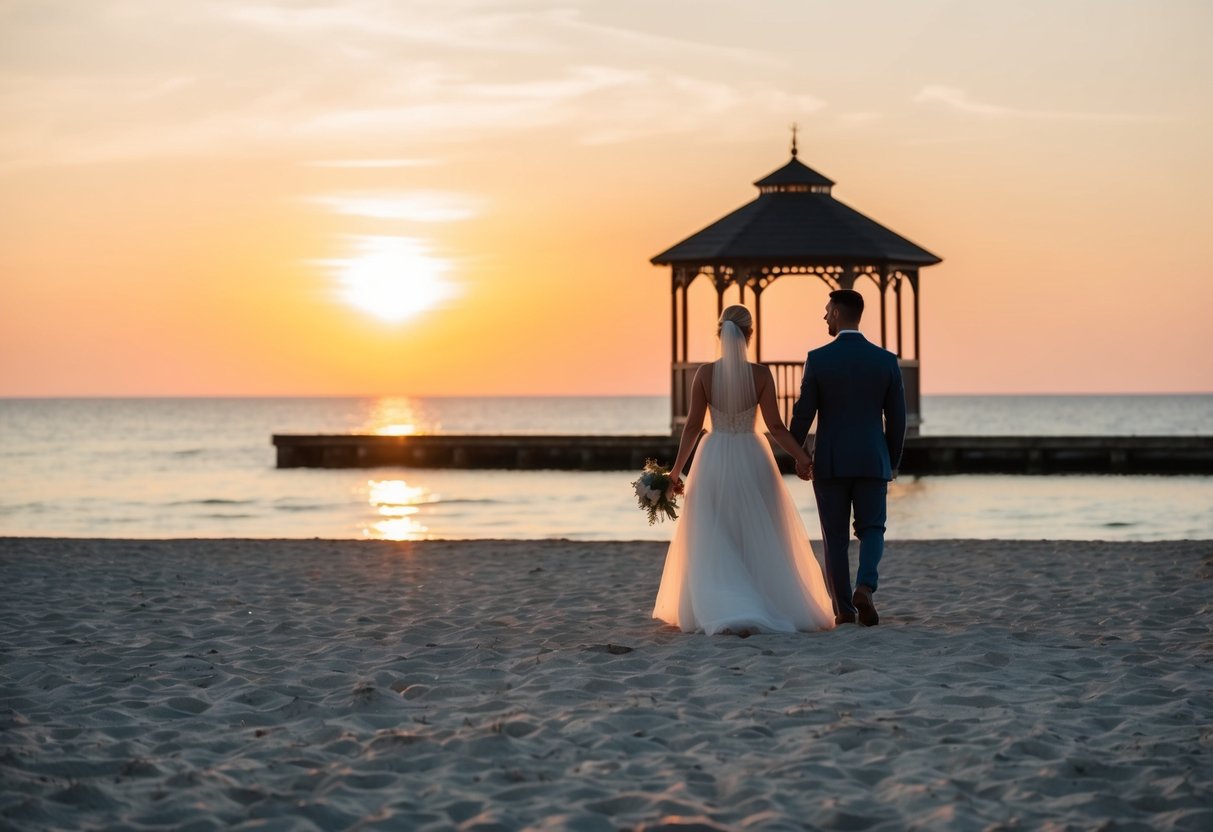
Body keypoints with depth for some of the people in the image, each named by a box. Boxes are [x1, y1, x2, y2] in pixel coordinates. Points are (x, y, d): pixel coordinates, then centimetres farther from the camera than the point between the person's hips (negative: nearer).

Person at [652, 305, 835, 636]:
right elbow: (776, 427, -9)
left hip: (714, 460, 0)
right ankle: (772, 607, 17)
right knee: (762, 543, 13)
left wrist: (677, 468, 5)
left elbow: (693, 425, -4)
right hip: (752, 460, 0)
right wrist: (805, 459, -2)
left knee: (714, 546, 5)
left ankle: (725, 612, -11)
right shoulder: (760, 375, -8)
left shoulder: (705, 373, -7)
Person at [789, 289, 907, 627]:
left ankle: (844, 609, 9)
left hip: (829, 462, -1)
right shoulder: (886, 360, -1)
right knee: (871, 530, 10)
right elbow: (897, 418, 2)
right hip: (872, 460, 1)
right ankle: (865, 587, -16)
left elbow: (803, 414, -5)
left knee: (835, 537, 9)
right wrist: (894, 462, 15)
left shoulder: (818, 359, -7)